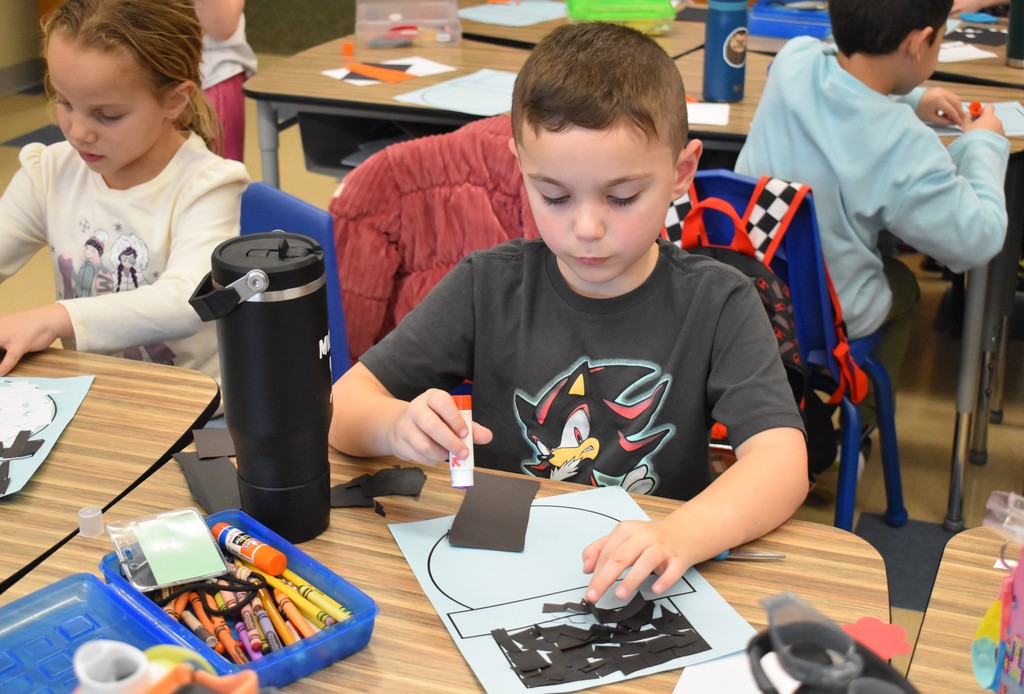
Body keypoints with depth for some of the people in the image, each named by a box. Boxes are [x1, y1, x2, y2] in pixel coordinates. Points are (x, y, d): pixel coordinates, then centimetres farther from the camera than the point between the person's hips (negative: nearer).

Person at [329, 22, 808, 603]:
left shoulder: (718, 305, -7)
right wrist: (398, 426, -25)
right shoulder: (487, 288, -1)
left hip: (652, 583, -1)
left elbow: (782, 461, -19)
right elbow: (343, 403, 0)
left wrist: (684, 536, -40)